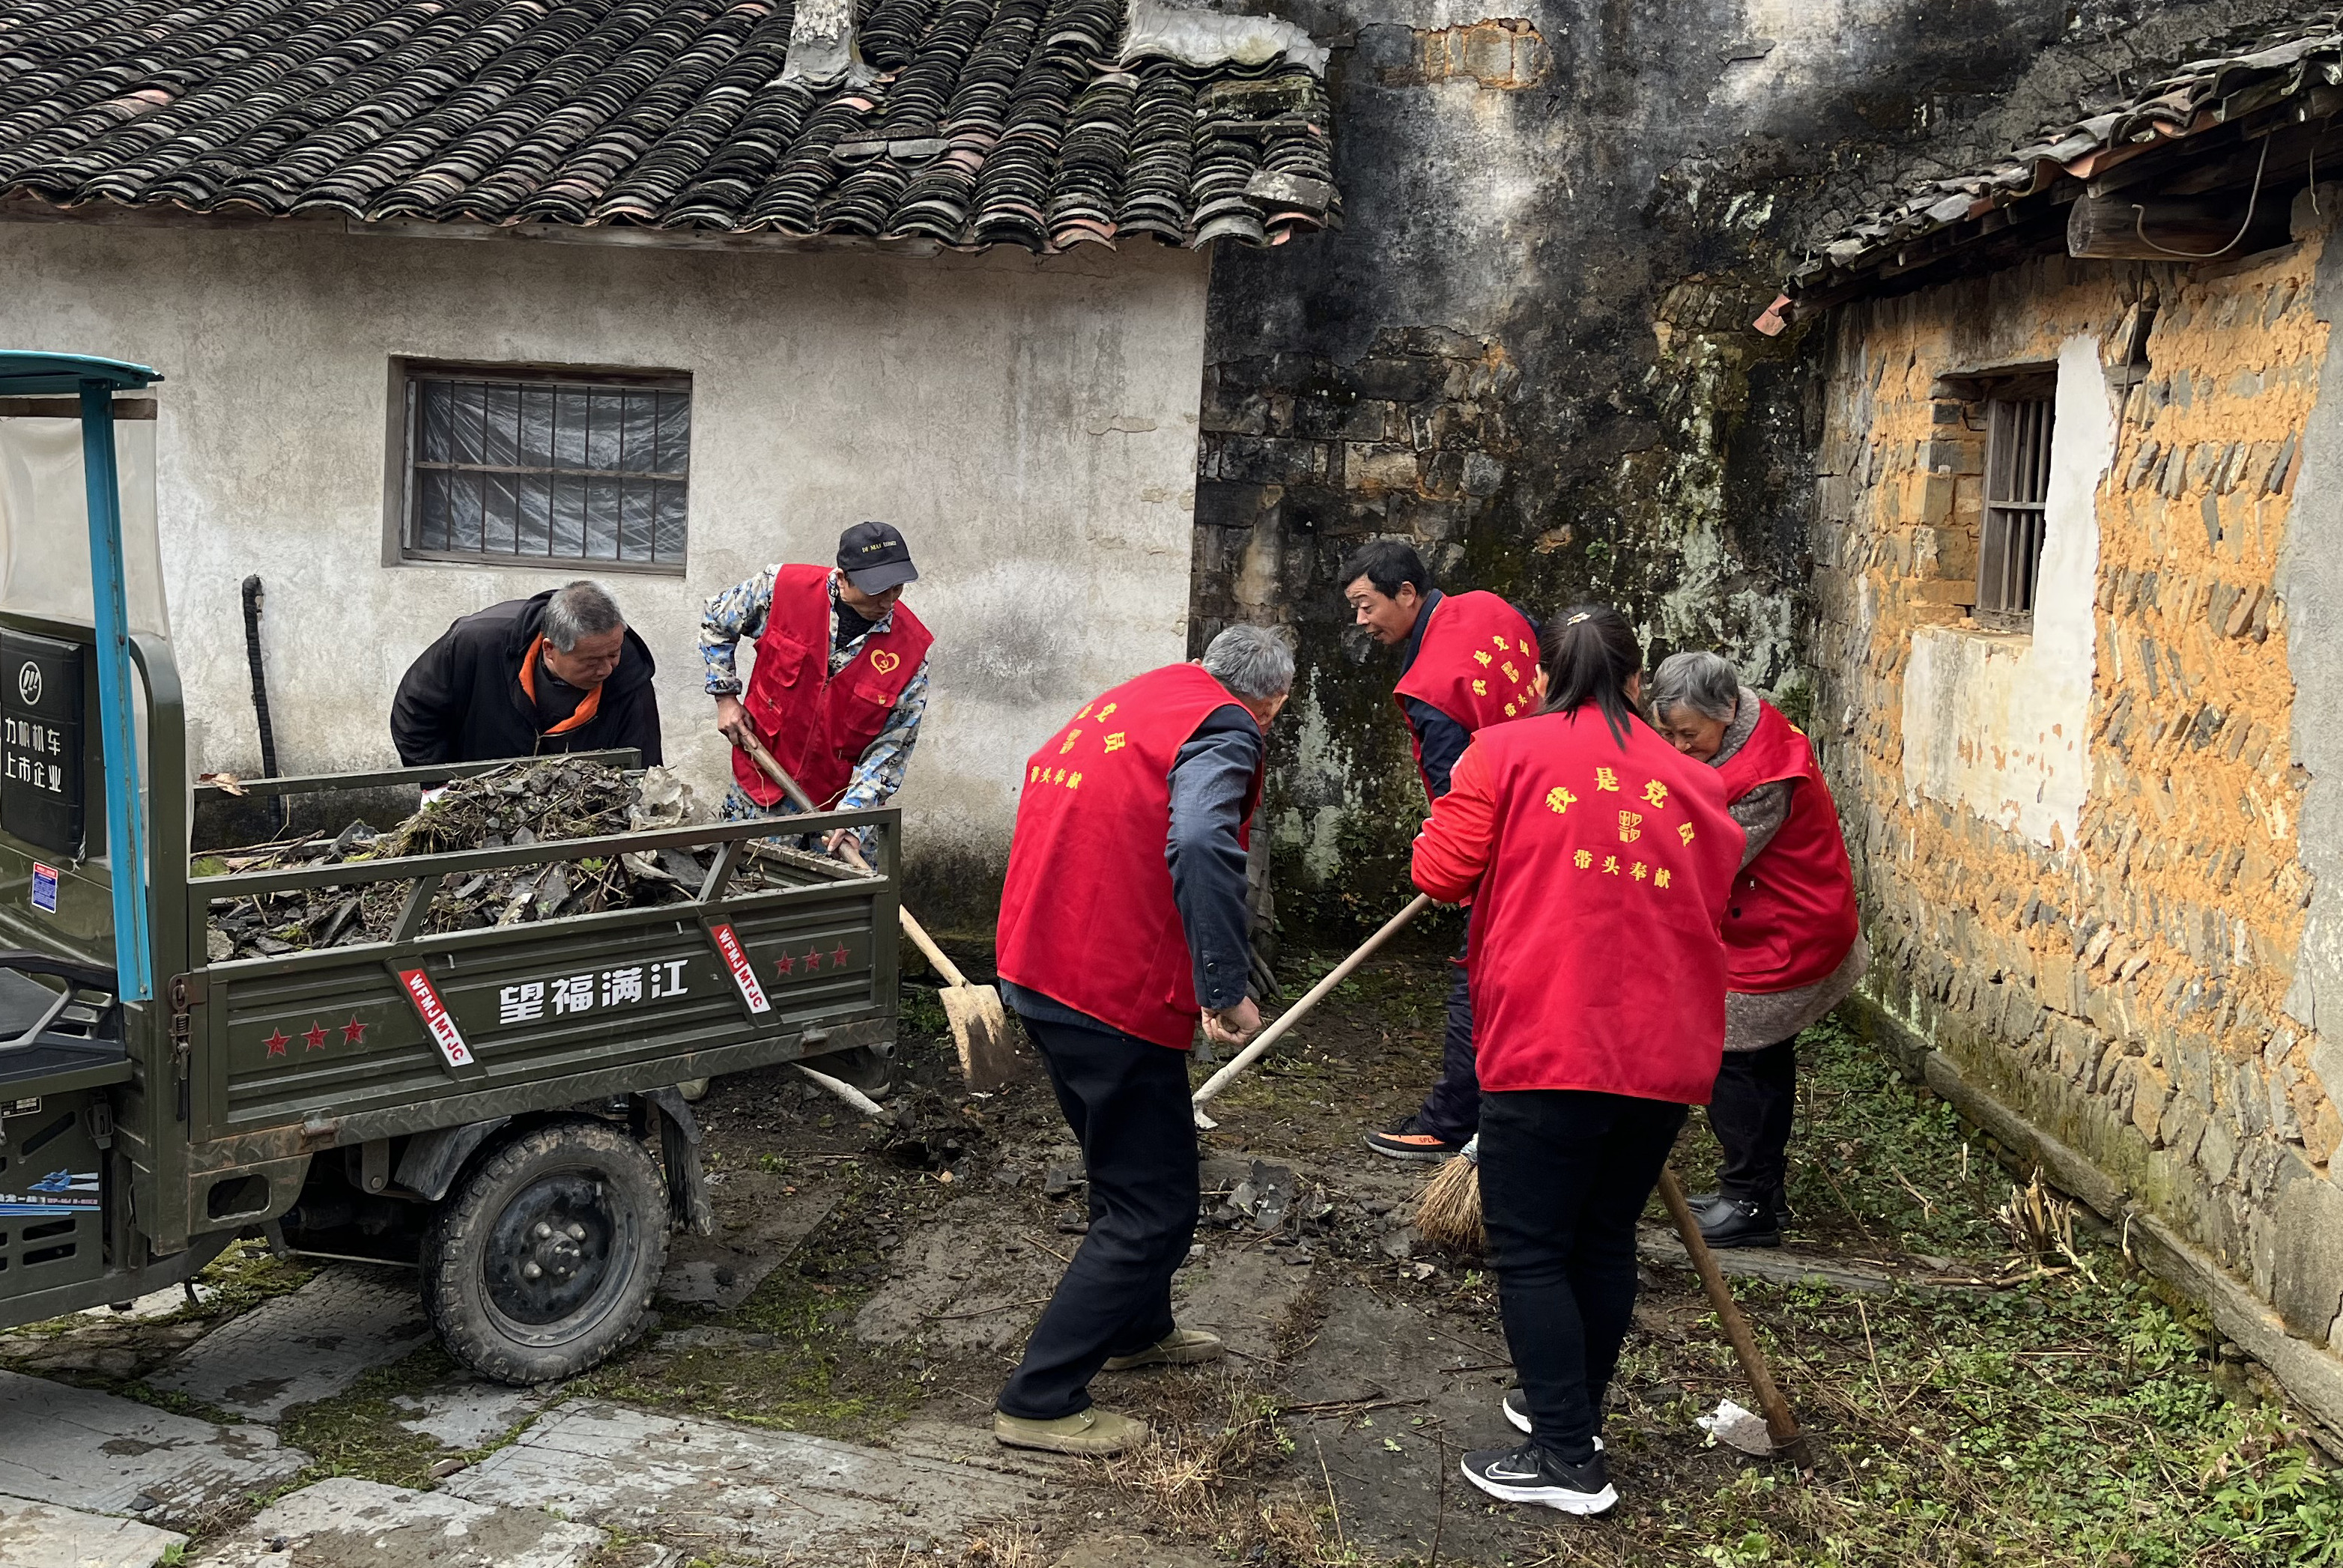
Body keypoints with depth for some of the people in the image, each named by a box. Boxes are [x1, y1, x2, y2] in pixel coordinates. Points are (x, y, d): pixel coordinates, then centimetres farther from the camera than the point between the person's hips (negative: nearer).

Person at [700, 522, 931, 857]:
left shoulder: (911, 650, -14)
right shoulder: (784, 588, -14)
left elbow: (891, 748, -12)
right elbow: (716, 622, 6)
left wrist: (850, 813, -22)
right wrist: (726, 697, 1)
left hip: (840, 799, 0)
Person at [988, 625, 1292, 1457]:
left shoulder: (1122, 702, 15)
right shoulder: (1223, 730, -12)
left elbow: (1040, 779, 25)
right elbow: (1200, 843, -31)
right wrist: (1227, 987, -28)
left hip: (1036, 971, 9)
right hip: (1117, 992, -9)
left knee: (1133, 1165, 27)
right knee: (1154, 1209, 2)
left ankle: (1138, 1328, 45)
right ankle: (1040, 1401, 4)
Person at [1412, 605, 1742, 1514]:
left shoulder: (1506, 751, -1)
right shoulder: (1694, 783, 12)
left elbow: (1440, 874, -4)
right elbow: (1710, 914, 18)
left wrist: (1477, 837, 17)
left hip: (1549, 1048, -5)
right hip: (1666, 1055, 5)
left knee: (1531, 1250, 4)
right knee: (1605, 1239, 19)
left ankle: (1568, 1461, 5)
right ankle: (1573, 1408, 33)